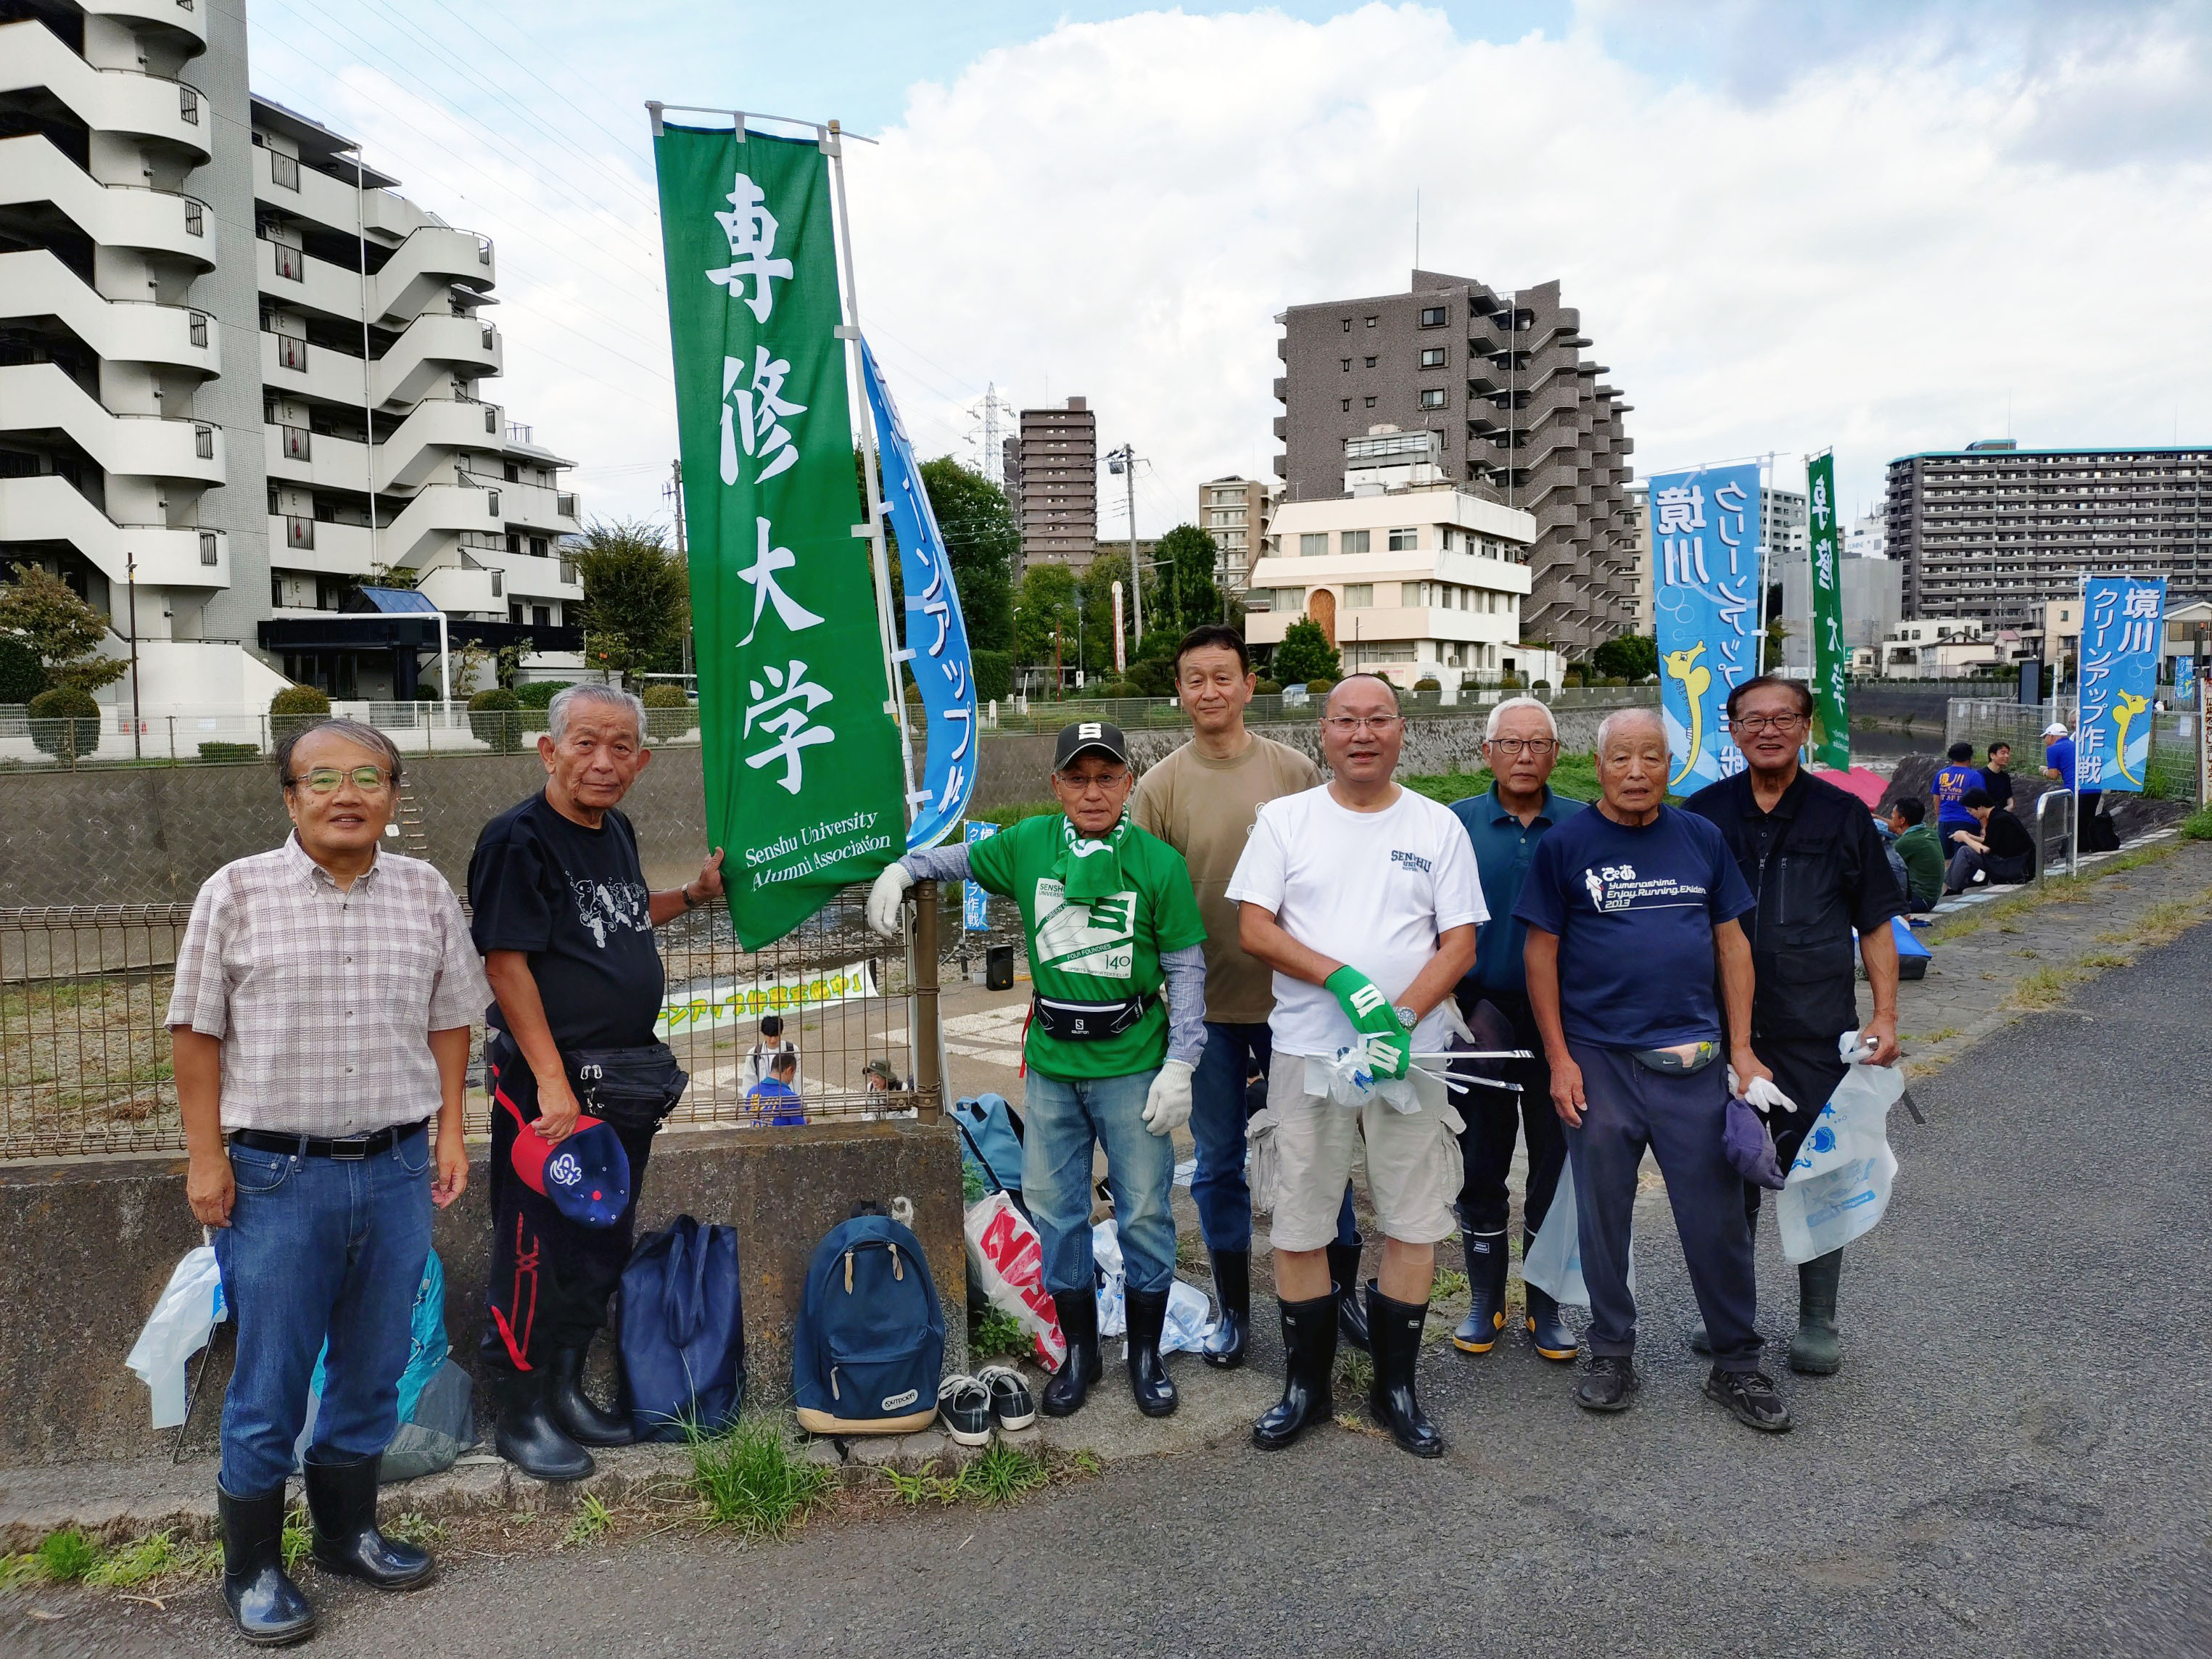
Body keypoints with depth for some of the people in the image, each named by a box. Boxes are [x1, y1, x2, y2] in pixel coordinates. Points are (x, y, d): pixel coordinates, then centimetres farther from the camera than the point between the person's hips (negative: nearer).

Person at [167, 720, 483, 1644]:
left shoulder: (426, 894, 4)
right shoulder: (237, 892, -3)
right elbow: (198, 1031, -1)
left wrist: (449, 1135, 6)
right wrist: (205, 1156, -5)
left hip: (397, 1170, 3)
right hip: (275, 1176, -3)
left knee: (374, 1370, 15)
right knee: (269, 1384, 7)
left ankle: (348, 1532, 34)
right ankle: (252, 1569, 24)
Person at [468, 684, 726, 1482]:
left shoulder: (617, 833, 9)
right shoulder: (517, 839, -15)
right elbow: (506, 962, -18)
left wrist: (692, 894, 10)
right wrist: (551, 1082, -21)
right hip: (546, 1076, -8)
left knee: (604, 1243, 16)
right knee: (538, 1247, 2)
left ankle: (565, 1390, 32)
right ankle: (520, 1413, 19)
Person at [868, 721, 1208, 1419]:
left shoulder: (1158, 863, -7)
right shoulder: (1030, 844, 0)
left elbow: (1186, 970, -3)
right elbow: (964, 858, 20)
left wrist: (1180, 1064, -7)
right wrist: (900, 869, 4)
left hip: (1132, 1066, -2)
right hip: (1050, 1064, 3)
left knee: (1144, 1211, 6)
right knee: (1054, 1209, 11)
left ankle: (1146, 1354, 26)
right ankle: (1079, 1352, 29)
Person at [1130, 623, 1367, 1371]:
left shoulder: (1297, 773, -2)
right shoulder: (1160, 786, -2)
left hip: (1294, 997, 0)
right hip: (1204, 1006, 0)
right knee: (1217, 1163, 12)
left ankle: (1342, 1290, 31)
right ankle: (1233, 1309, 28)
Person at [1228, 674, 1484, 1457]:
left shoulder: (1438, 826, 5)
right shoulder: (1285, 819, 3)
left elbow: (1461, 945, 0)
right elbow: (1253, 928, -4)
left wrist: (1402, 1018, -16)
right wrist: (1345, 980, -18)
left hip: (1411, 1054, 1)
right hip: (1307, 1050, 0)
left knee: (1413, 1221, 6)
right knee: (1299, 1224, 5)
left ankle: (1395, 1387, 23)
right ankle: (1305, 1385, 22)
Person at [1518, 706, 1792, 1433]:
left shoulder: (1700, 838, 7)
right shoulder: (1565, 845, -1)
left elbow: (1731, 942, 11)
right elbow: (1542, 953, -1)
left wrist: (1742, 1049, 5)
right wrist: (1559, 1059, -6)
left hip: (1693, 1059, 2)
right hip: (1599, 1060, -2)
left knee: (1718, 1215, 5)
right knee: (1602, 1216, 8)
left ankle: (1736, 1364, 21)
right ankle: (1612, 1355, 24)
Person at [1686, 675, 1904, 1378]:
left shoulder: (1843, 815, 2)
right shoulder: (1702, 814, 5)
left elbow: (1876, 923, 5)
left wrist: (1885, 1015, -4)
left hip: (1816, 1033, -1)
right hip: (1719, 1032, 2)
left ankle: (1817, 1322, 20)